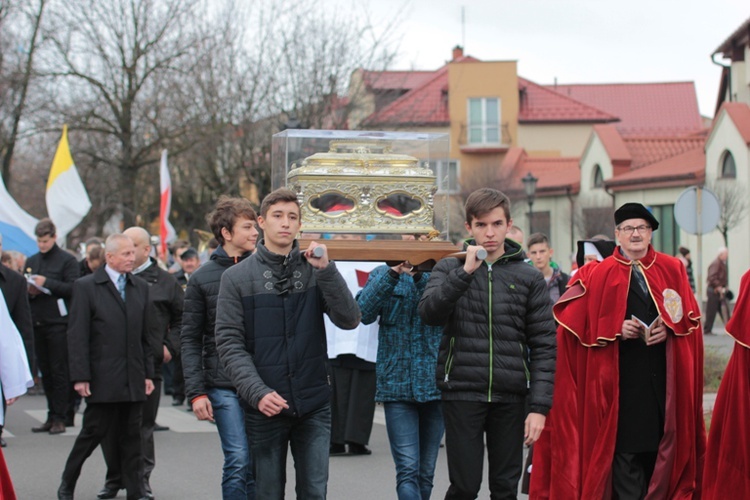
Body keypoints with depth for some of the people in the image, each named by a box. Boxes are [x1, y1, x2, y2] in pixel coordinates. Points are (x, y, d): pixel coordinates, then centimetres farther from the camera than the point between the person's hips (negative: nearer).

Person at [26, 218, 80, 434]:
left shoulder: (67, 260, -3)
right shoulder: (31, 261, 16)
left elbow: (73, 289, -12)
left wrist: (47, 283, -18)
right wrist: (29, 291, -3)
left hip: (58, 322, -6)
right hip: (37, 323, 6)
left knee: (60, 372, -5)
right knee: (46, 372, 8)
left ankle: (61, 417, -2)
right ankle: (52, 416, 13)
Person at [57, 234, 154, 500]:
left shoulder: (140, 287, 12)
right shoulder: (86, 286, -3)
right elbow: (77, 336, -7)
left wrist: (148, 373, 9)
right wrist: (80, 376, -12)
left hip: (133, 378, 4)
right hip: (102, 377, -4)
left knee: (132, 435, 6)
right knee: (94, 431, 0)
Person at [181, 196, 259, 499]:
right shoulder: (203, 279, 3)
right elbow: (190, 339, 2)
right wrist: (196, 392, -7)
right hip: (224, 386, -2)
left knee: (258, 466, 5)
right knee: (239, 461, -10)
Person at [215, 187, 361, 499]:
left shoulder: (315, 271, 5)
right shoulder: (237, 278, 2)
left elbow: (349, 320, -4)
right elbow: (229, 343, -4)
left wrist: (326, 270, -15)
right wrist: (257, 392, -17)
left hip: (313, 405, 1)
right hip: (264, 406, -1)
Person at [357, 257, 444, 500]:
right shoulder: (383, 274, 7)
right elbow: (364, 313, -9)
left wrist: (419, 276, -24)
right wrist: (393, 273, -18)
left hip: (435, 386, 2)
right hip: (397, 386, -2)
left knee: (426, 472, 8)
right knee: (408, 470, -12)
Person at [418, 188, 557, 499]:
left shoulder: (529, 277, 6)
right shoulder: (450, 269, 6)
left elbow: (544, 345, 2)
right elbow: (429, 314, -12)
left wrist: (539, 406, -6)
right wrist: (466, 271, -18)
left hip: (510, 396, 1)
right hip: (462, 392, -1)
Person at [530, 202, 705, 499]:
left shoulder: (671, 270, 10)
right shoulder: (599, 275, 3)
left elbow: (690, 317, 10)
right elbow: (575, 322, -2)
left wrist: (669, 328, -10)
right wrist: (616, 329, -14)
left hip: (664, 376, 2)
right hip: (622, 378, -2)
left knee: (661, 442, 4)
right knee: (625, 445, -6)